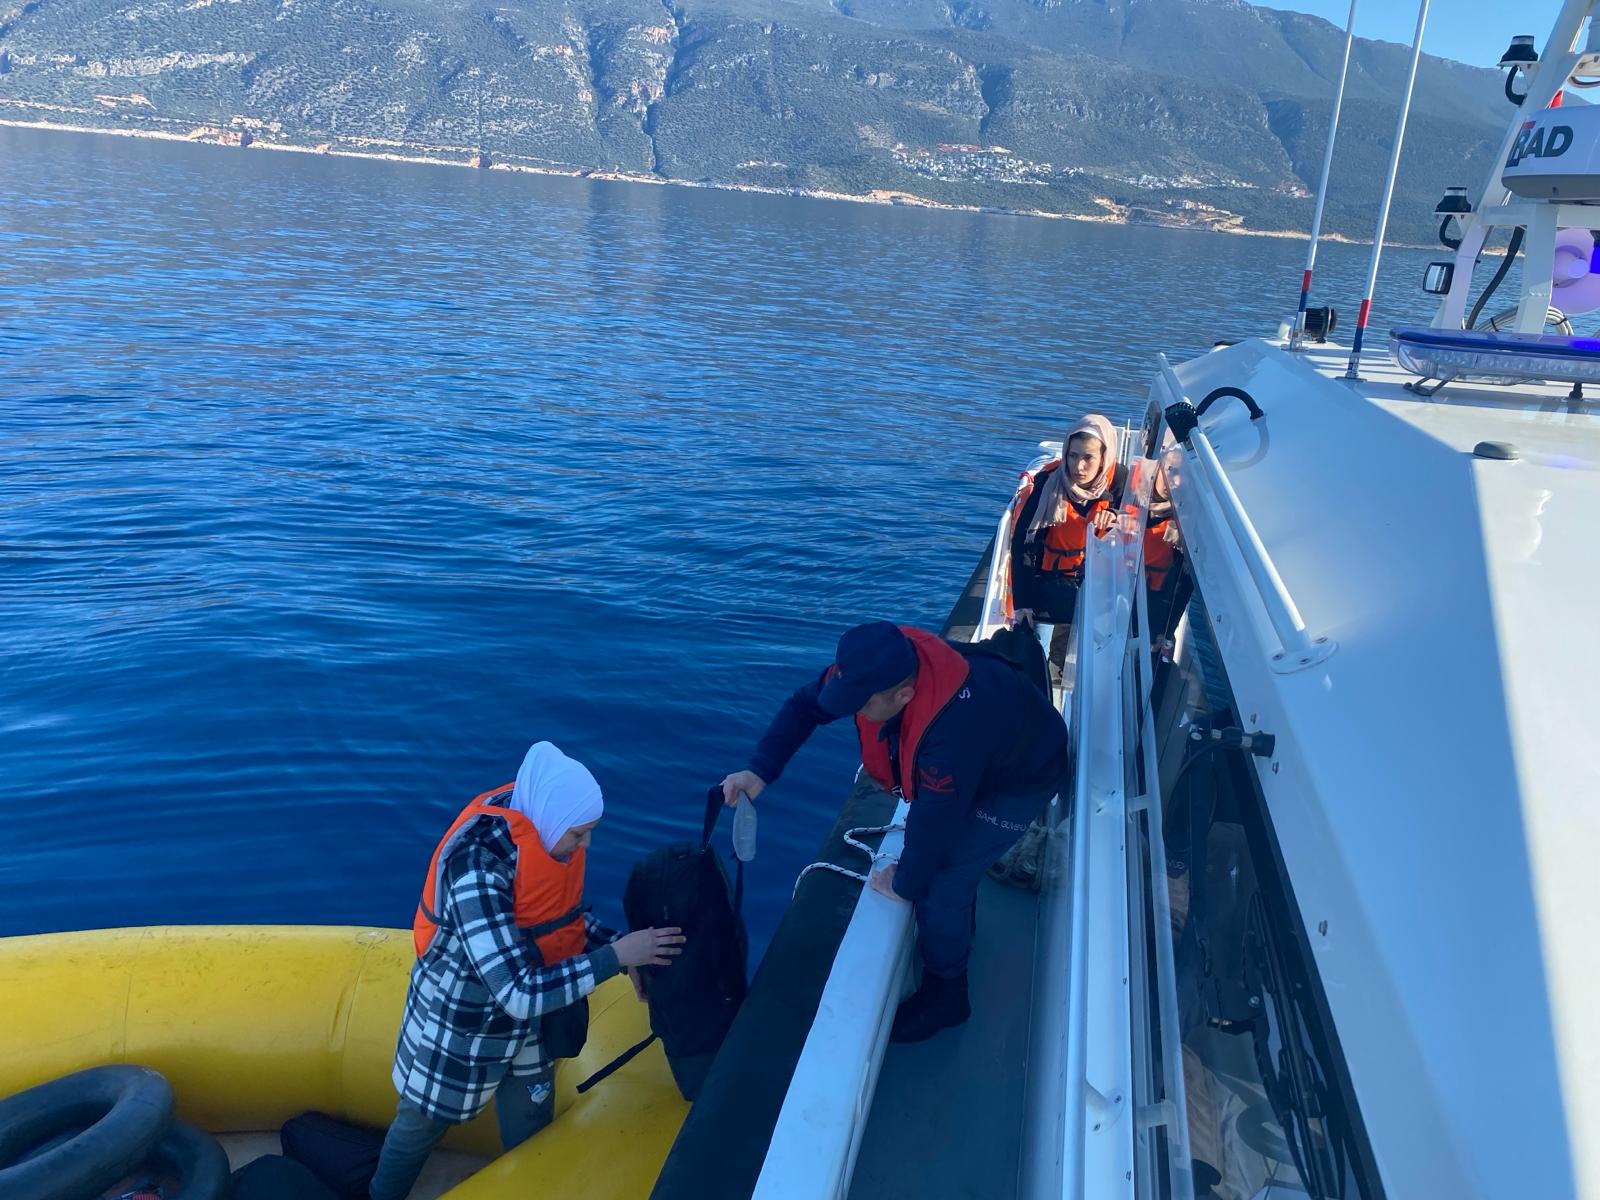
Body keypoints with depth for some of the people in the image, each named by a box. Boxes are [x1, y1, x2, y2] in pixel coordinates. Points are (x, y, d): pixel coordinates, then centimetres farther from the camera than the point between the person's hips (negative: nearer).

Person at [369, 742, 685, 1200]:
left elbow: (565, 913, 1)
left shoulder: (545, 831, -17)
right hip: (460, 1029, -5)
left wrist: (625, 950, -13)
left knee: (531, 1141, 23)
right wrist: (616, 956, -34)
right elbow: (521, 994, -38)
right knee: (420, 1127, 25)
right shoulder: (478, 871, -38)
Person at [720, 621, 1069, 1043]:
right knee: (946, 848, 18)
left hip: (1023, 776, -7)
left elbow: (933, 822, -32)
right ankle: (955, 930, 46)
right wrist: (760, 770, -22)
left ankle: (944, 993, 14)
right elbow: (805, 705, -12)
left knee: (942, 878, -8)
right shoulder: (877, 663, -25)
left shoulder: (950, 731, -46)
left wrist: (904, 885, -15)